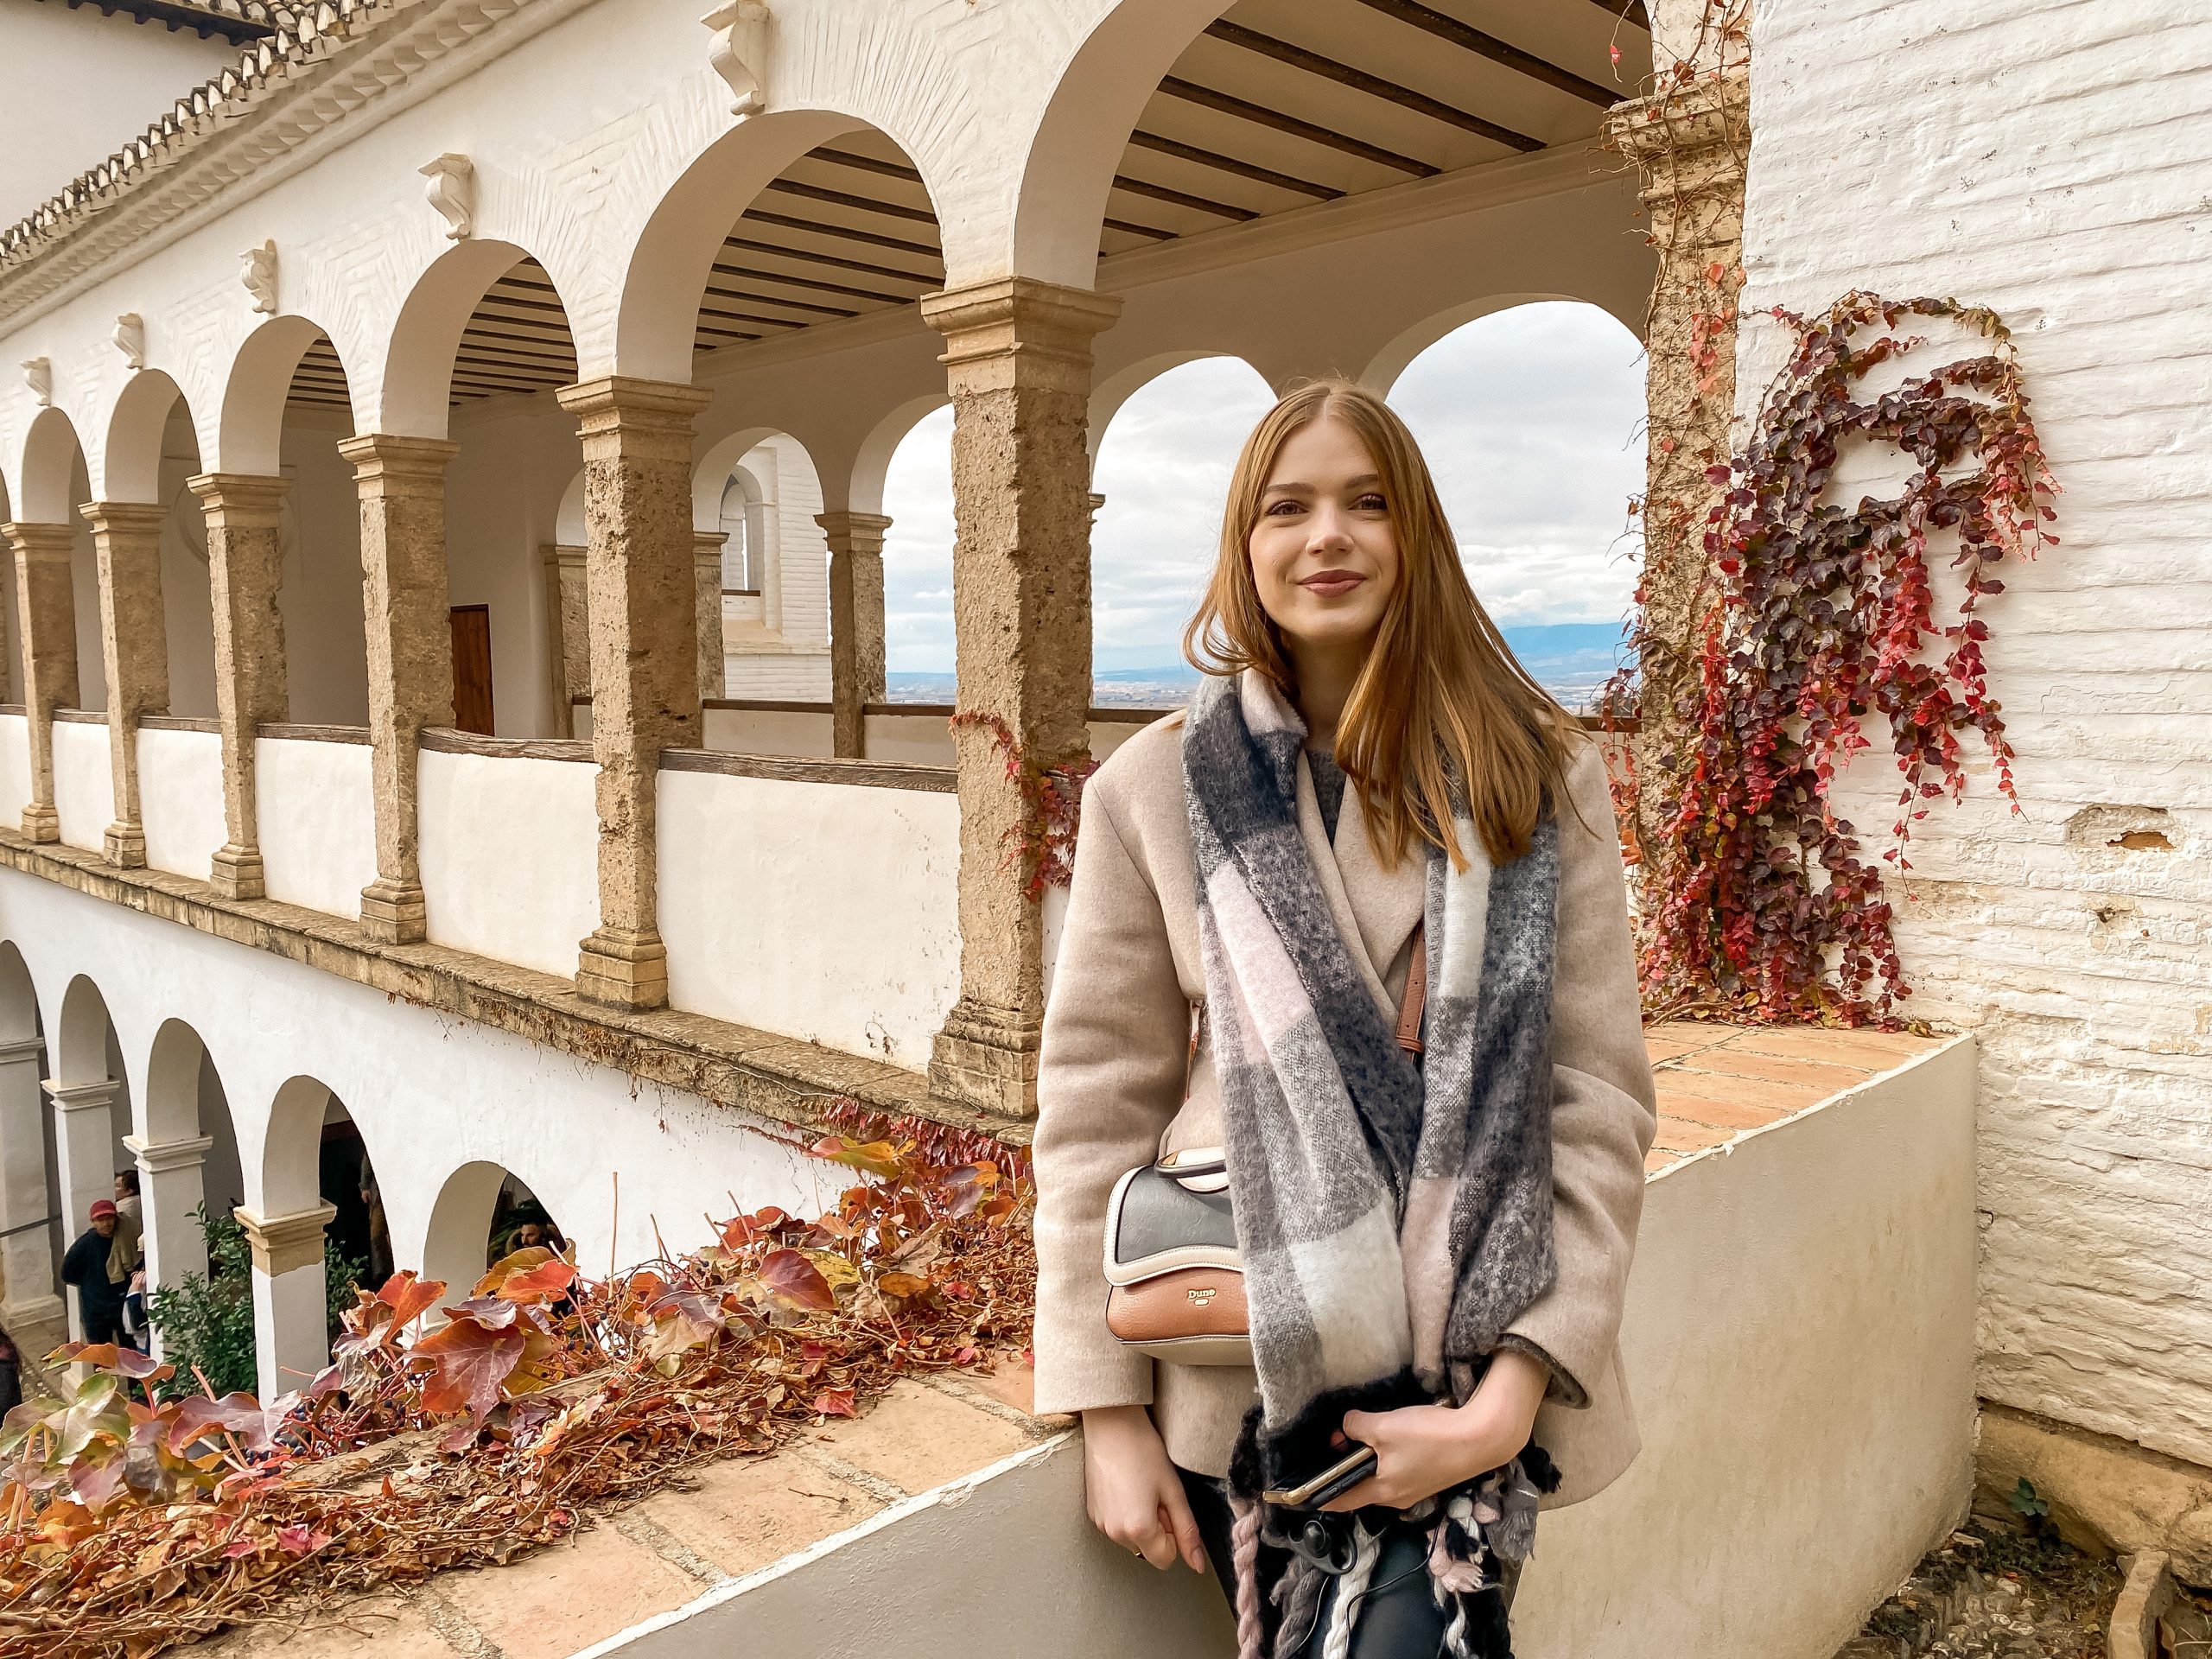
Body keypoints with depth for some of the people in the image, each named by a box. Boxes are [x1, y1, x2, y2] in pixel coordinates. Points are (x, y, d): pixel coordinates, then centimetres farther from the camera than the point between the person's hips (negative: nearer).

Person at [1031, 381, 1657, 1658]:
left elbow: (1601, 1100, -2)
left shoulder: (1545, 782, 0)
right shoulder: (1155, 791, 0)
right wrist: (1109, 1416, -2)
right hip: (1245, 1378, 1)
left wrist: (1513, 1394, -11)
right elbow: (1097, 1108, 0)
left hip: (1471, 1392, 0)